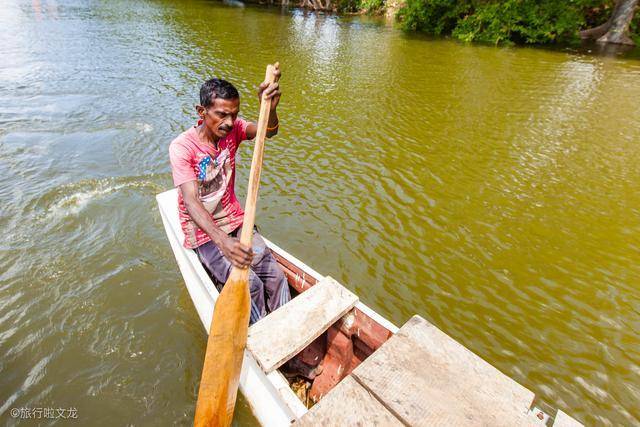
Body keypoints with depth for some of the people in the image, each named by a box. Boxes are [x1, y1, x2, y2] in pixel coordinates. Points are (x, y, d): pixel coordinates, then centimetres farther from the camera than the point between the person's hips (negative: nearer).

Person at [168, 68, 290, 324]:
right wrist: (221, 240, -46)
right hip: (204, 233, -4)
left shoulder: (232, 129, -3)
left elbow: (268, 131, -23)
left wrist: (269, 108, -47)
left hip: (235, 222, 5)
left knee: (276, 277, -11)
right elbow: (191, 202, -30)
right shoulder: (182, 147, -18)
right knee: (250, 284, -21)